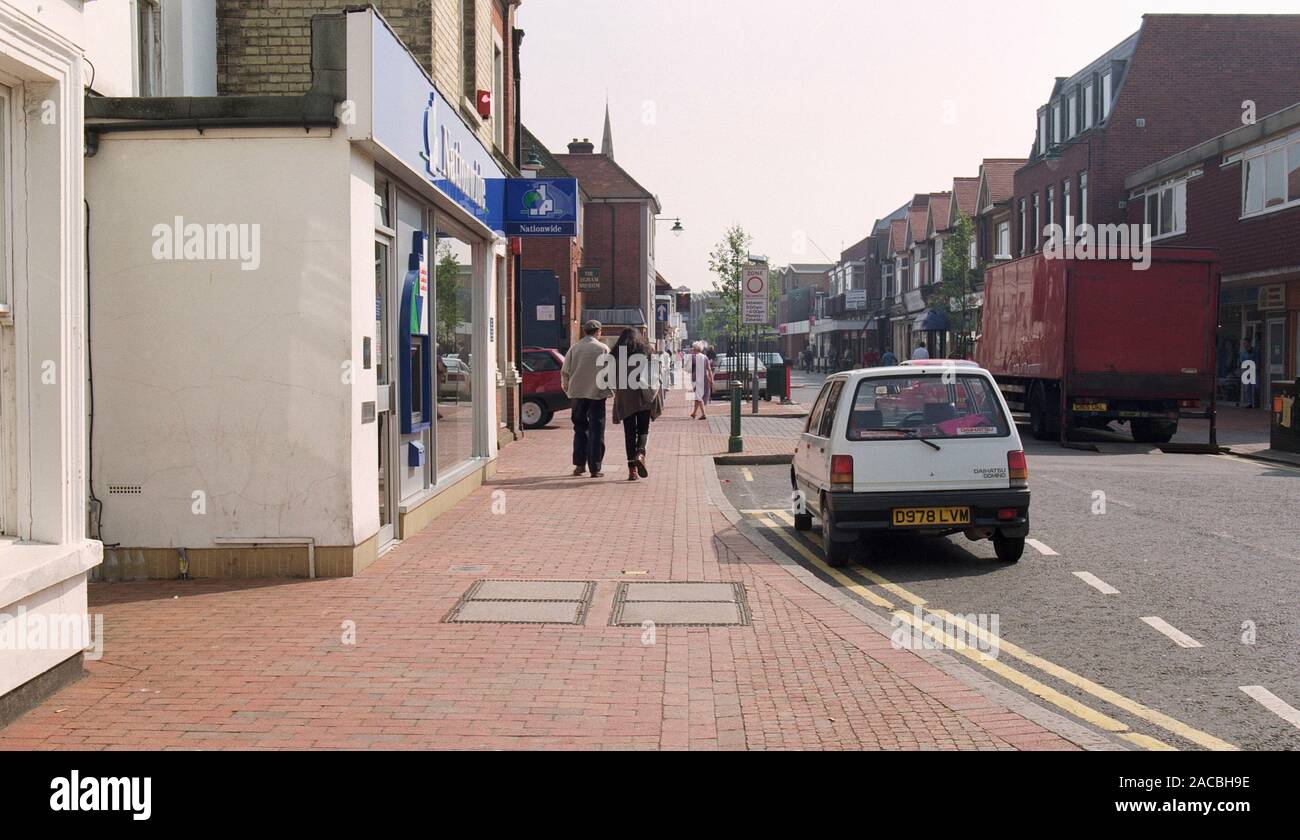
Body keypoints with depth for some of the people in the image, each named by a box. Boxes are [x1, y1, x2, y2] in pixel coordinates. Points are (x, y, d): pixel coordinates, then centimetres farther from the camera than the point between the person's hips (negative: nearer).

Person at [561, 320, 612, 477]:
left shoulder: (574, 349, 3)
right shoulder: (603, 349, -4)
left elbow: (564, 372, 4)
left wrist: (567, 390, 18)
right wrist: (610, 391, 10)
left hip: (577, 394, 2)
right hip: (597, 394, -2)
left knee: (580, 429, 15)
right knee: (596, 431, 2)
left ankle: (579, 464, 11)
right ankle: (595, 468, 0)